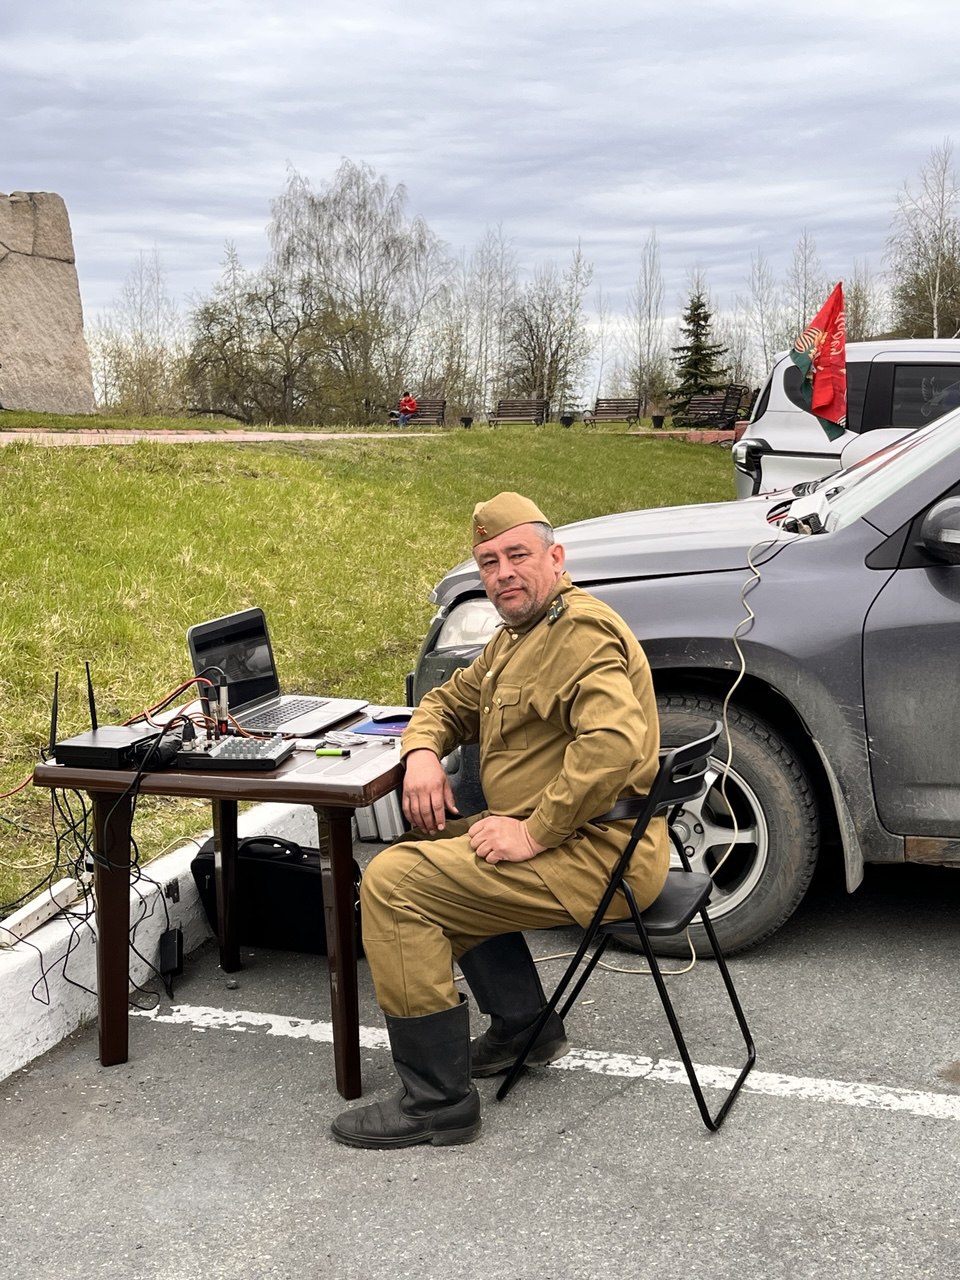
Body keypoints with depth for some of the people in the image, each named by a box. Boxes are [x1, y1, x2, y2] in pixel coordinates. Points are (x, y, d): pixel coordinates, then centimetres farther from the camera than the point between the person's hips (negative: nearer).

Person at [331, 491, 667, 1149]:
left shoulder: (583, 632, -17)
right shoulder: (517, 638, 17)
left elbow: (614, 744, -32)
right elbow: (450, 700, 26)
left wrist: (534, 833, -26)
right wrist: (422, 751, 3)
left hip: (600, 854, -11)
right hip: (562, 838, 11)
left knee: (392, 882, -16)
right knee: (431, 851, 26)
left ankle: (439, 1101, -10)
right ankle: (523, 1022, 22)